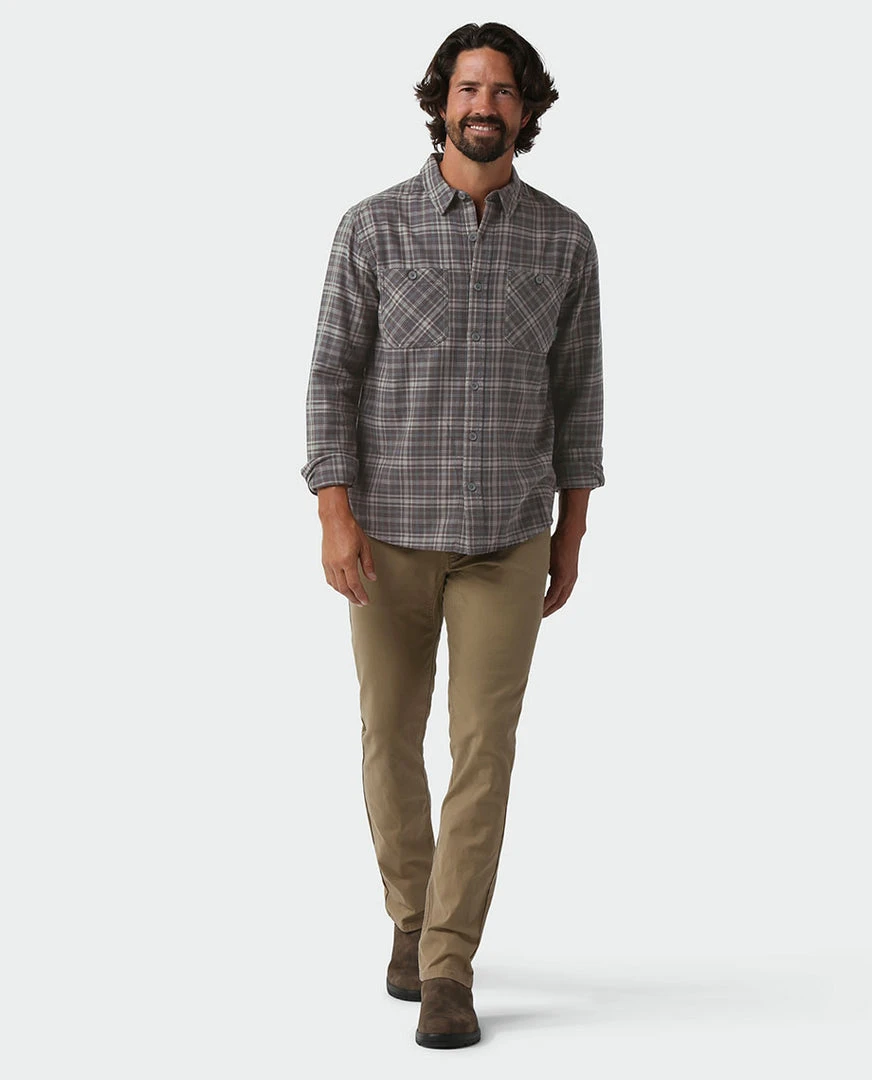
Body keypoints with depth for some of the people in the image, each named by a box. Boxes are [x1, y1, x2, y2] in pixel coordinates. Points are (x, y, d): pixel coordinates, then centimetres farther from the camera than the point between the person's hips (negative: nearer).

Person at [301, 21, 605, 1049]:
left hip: (507, 537, 0)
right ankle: (413, 916, 33)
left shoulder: (563, 239, -1)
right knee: (392, 740, 9)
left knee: (482, 752, -5)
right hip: (392, 529, 0)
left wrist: (570, 535, 4)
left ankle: (446, 973, 3)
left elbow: (576, 390, 6)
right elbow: (332, 376, -6)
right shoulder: (373, 226, -6)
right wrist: (336, 518, -16)